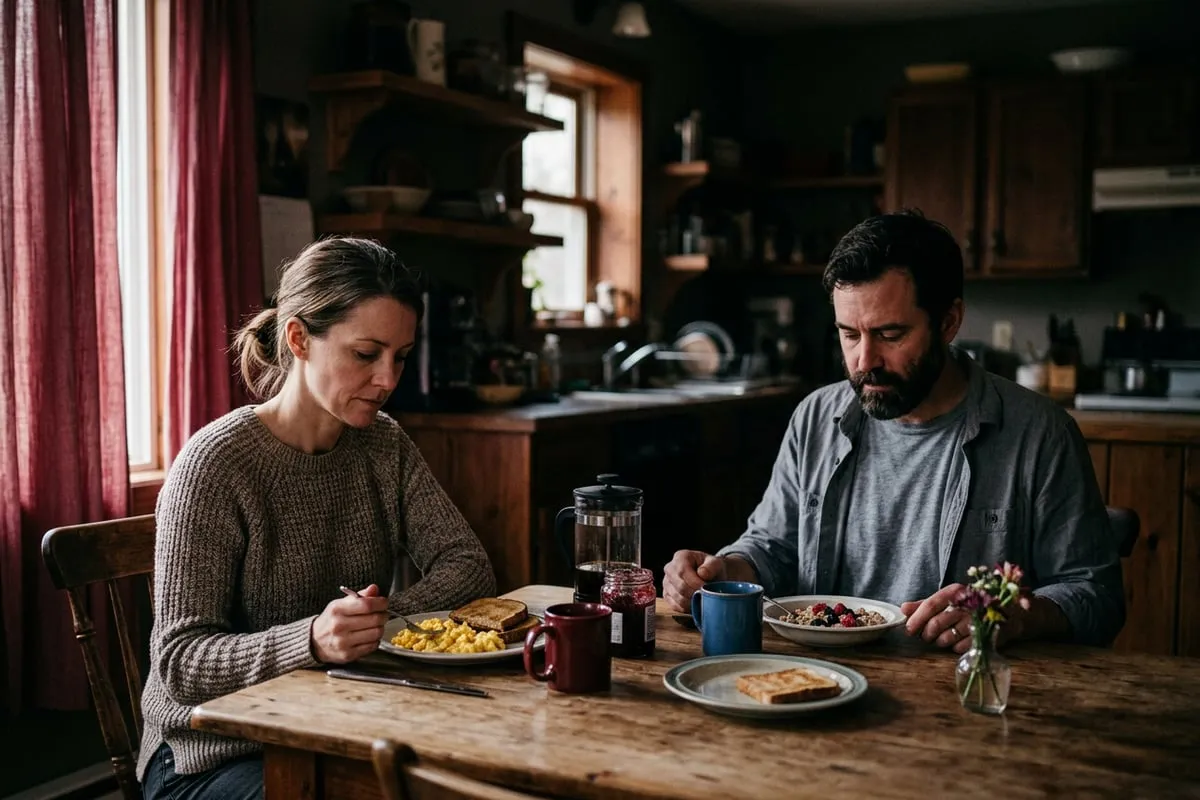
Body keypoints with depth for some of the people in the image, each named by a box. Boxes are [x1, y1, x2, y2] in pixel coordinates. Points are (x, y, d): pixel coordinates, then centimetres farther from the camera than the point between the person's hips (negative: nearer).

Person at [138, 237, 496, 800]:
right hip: (216, 753, -5)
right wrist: (310, 641, -37)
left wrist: (383, 617, -20)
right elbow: (180, 663, -19)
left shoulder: (383, 445, 3)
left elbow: (468, 565, 0)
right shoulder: (215, 464, -17)